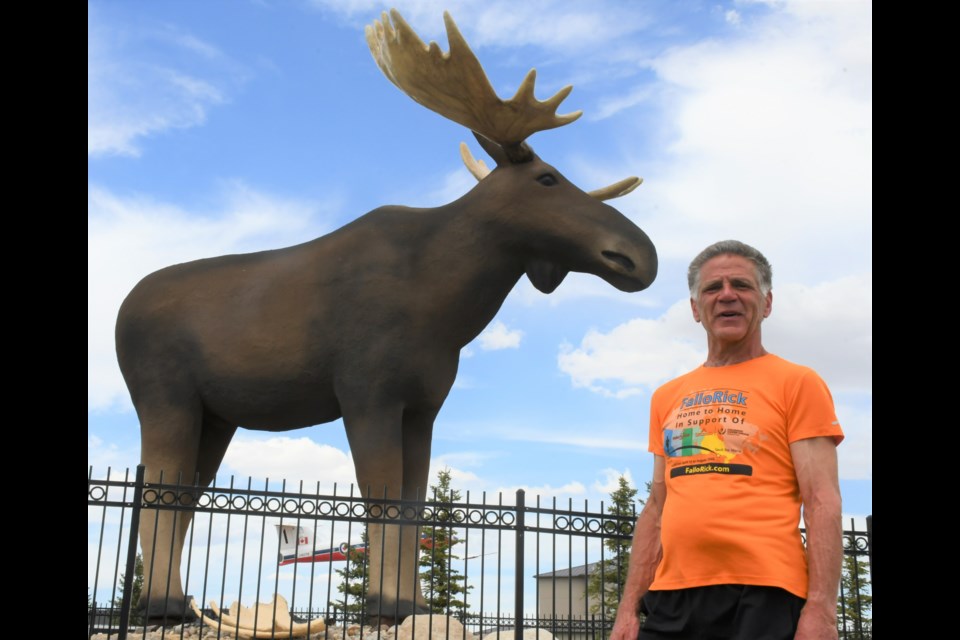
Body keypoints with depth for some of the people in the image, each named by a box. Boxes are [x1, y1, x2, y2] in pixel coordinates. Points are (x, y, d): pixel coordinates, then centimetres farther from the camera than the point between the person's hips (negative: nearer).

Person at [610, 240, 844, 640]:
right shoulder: (667, 397, 16)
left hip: (761, 597, -4)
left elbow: (822, 503, -5)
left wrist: (821, 608, -15)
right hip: (670, 599, 5)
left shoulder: (796, 383, 2)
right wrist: (630, 607, 12)